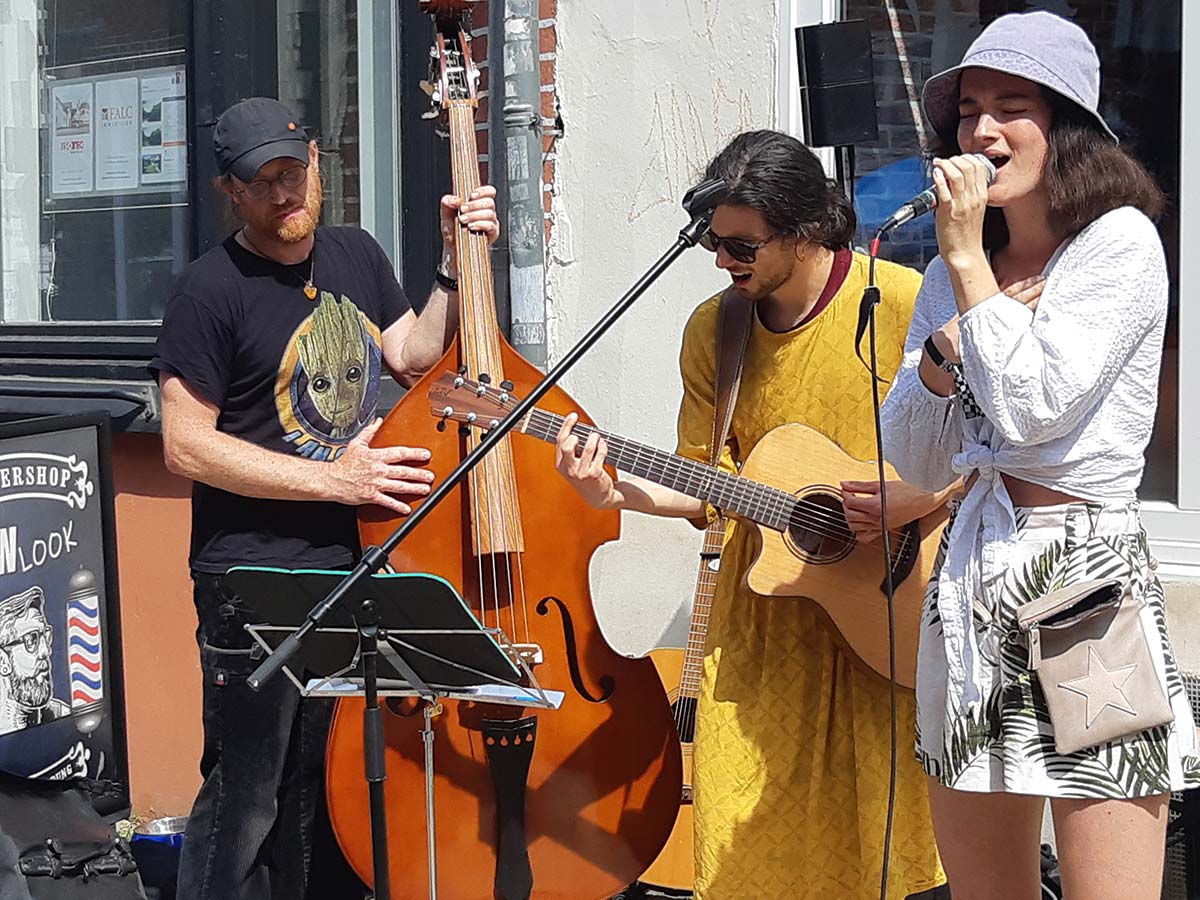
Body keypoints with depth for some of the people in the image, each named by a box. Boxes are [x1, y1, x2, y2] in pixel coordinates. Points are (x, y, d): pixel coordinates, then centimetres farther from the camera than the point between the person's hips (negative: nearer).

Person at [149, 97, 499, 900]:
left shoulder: (357, 256, 10)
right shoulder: (213, 290, -11)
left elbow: (413, 357, 12)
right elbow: (187, 446, -13)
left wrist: (458, 266, -1)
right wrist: (335, 479, -17)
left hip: (358, 563, 6)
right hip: (255, 582, -6)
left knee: (336, 789, 14)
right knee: (246, 800, -3)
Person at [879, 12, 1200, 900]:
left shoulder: (1119, 243, -5)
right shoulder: (952, 276, 14)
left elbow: (1031, 409, -17)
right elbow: (917, 463, 12)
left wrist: (967, 260, -11)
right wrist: (943, 349, -5)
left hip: (1086, 575, -7)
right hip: (972, 581, 7)